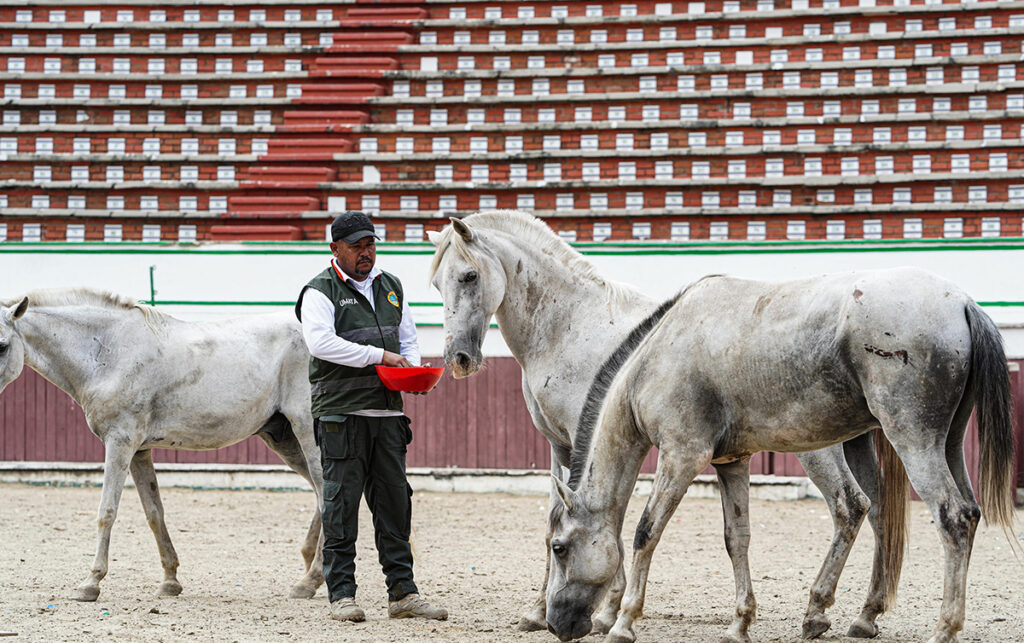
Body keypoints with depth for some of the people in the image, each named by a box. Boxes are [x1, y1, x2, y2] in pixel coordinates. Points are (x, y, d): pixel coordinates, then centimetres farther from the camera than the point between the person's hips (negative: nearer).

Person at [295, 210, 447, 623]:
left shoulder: (391, 288, 17)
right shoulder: (320, 291, -3)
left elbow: (408, 338, 23)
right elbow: (320, 342, -18)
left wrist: (412, 369, 0)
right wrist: (378, 355, -21)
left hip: (388, 411, 6)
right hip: (341, 413, -6)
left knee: (395, 501, 7)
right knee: (341, 503, -5)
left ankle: (402, 592, 11)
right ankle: (341, 594, -1)